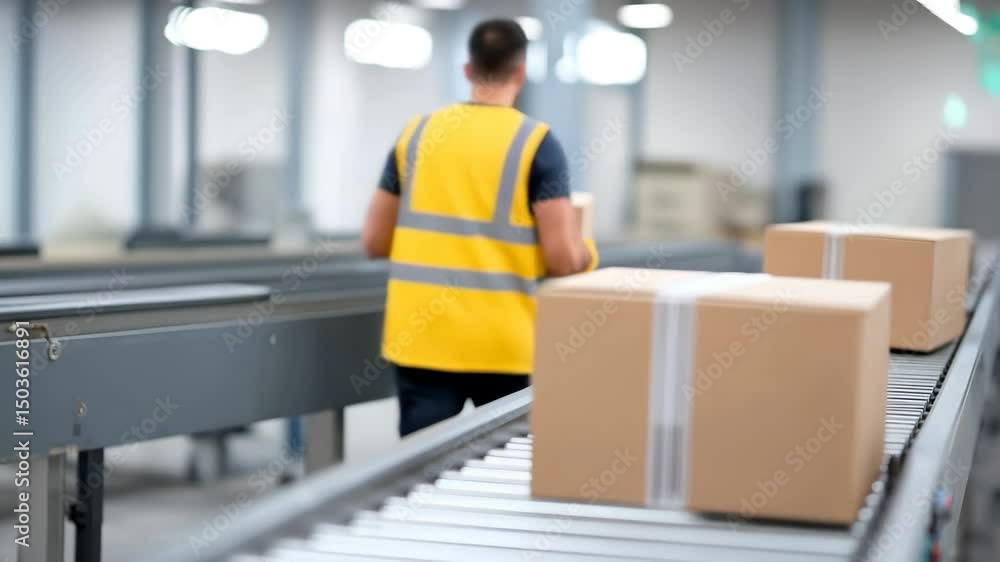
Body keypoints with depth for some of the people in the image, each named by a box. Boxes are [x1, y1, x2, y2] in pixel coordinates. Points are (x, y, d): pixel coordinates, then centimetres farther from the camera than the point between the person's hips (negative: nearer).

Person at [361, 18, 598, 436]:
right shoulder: (536, 142, -6)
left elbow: (374, 242, 8)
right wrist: (588, 255, 11)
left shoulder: (416, 133, 5)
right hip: (503, 343, -2)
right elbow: (564, 259, -11)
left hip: (420, 338, 3)